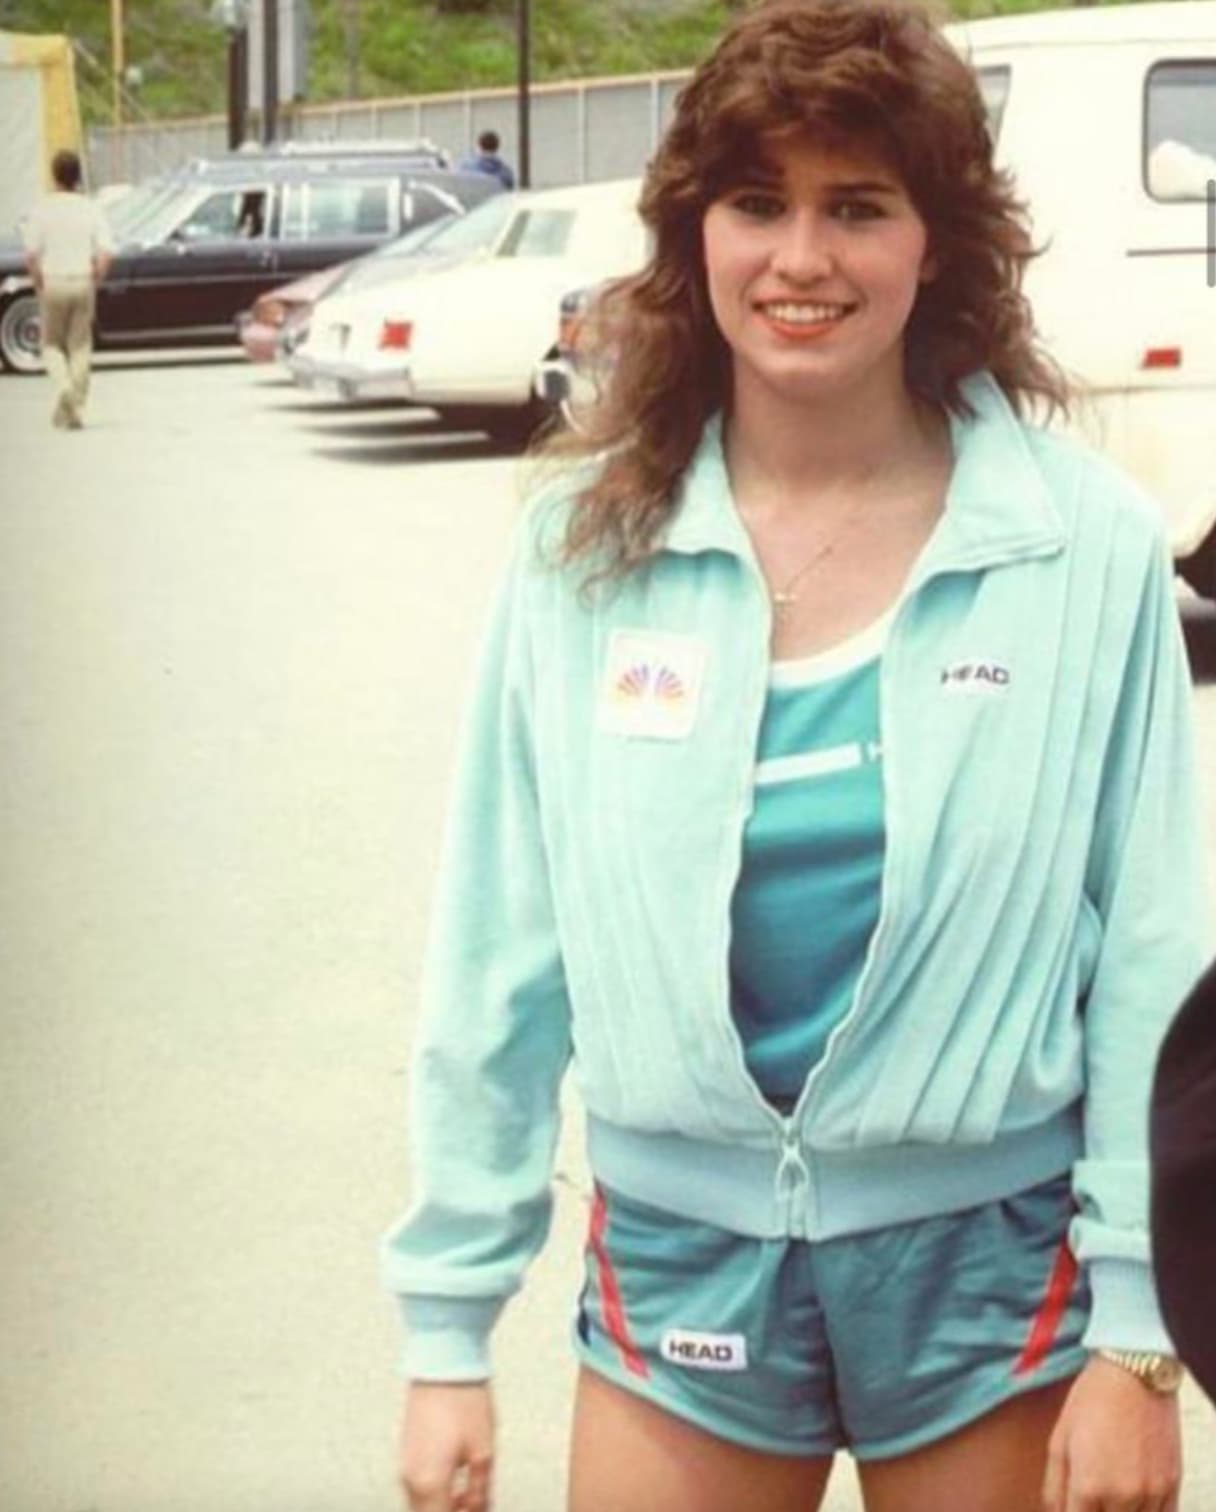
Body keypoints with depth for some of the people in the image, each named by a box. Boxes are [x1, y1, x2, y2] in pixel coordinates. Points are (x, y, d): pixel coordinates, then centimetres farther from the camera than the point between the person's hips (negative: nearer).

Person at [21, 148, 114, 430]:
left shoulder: (42, 210, -6)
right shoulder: (91, 209, -1)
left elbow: (31, 254, -12)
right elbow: (105, 253, -8)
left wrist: (39, 284, 2)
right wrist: (95, 280, 5)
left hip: (52, 282, -1)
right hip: (83, 281, 1)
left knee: (52, 344, 14)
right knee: (80, 346, 10)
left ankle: (63, 386, -12)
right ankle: (76, 409, 8)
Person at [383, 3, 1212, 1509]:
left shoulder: (1088, 544, -8)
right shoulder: (585, 543, -4)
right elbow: (496, 955, 1)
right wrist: (448, 1323, 2)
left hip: (988, 1256, -1)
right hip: (677, 1251, 1)